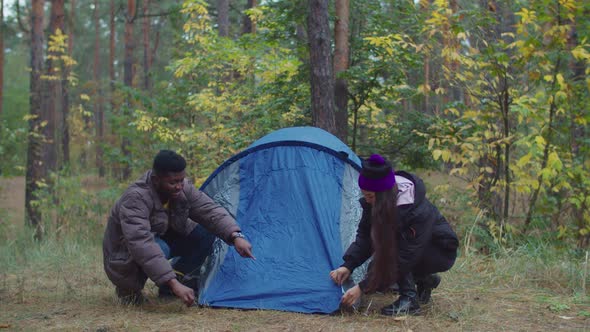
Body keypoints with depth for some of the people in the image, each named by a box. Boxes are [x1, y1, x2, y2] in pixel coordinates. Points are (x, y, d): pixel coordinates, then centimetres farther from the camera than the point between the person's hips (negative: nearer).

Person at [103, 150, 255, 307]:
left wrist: (236, 236, -36)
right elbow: (142, 245, -46)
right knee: (159, 249, -39)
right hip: (126, 258, -7)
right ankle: (128, 288, -10)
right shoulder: (136, 199, -36)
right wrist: (173, 283, -52)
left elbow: (211, 211, -17)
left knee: (206, 234, -12)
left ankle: (167, 287, 0)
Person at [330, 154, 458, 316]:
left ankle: (409, 299, -20)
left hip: (441, 252, -7)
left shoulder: (418, 211, -37)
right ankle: (425, 280, 11)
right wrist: (347, 266, -27)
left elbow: (404, 257, -36)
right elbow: (364, 236, -10)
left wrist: (363, 288, -37)